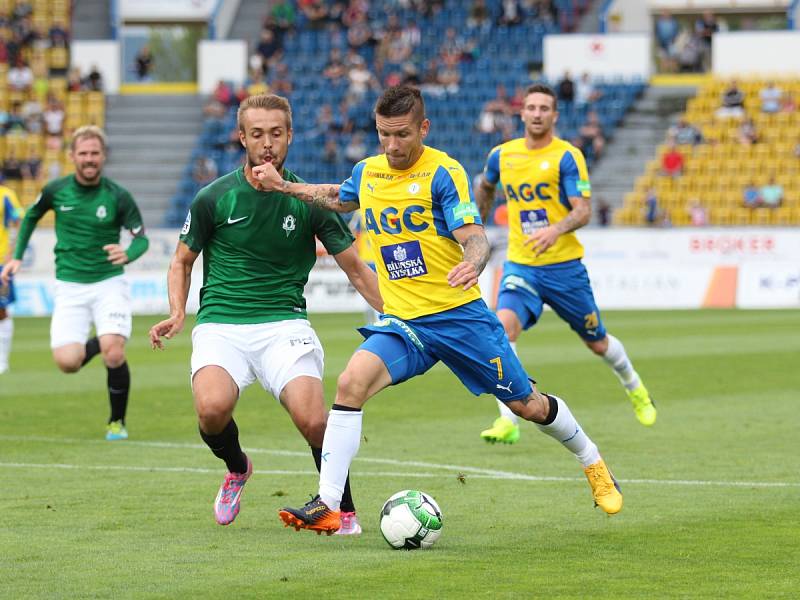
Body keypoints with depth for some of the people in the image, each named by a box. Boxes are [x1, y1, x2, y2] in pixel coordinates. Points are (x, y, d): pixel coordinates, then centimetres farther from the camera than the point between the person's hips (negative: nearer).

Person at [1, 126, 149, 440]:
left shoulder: (118, 196, -8)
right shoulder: (56, 190, -2)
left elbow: (141, 237, -3)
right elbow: (31, 216, 18)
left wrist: (128, 254, -26)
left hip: (109, 282, -2)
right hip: (70, 287, 2)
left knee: (114, 355, -18)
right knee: (67, 362, -12)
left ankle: (117, 422, 6)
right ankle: (96, 343, 25)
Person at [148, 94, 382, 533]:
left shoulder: (308, 200, 1)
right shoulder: (214, 198, 0)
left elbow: (356, 270, 7)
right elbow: (183, 261, 14)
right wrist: (177, 313, -4)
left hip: (283, 324, 0)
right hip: (220, 325, 0)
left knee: (312, 419, -25)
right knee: (213, 407, -30)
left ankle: (345, 512, 2)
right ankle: (237, 468, 7)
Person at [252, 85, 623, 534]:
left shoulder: (443, 172, -11)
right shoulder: (367, 172, 6)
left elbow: (475, 236, -20)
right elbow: (338, 199, 30)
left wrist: (473, 264, -43)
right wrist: (284, 186, 20)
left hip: (459, 314, -4)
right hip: (402, 321, 4)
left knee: (527, 404, 6)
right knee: (352, 382, -23)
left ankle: (594, 464, 34)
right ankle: (328, 507, -23)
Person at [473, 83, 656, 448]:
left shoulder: (566, 156, -9)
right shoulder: (502, 155, 4)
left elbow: (583, 211, -17)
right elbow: (485, 187, 27)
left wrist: (555, 229, -36)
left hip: (563, 265, -2)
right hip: (520, 266, 2)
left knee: (597, 343, 13)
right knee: (504, 326, -25)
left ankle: (634, 387, 46)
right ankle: (508, 422, -26)